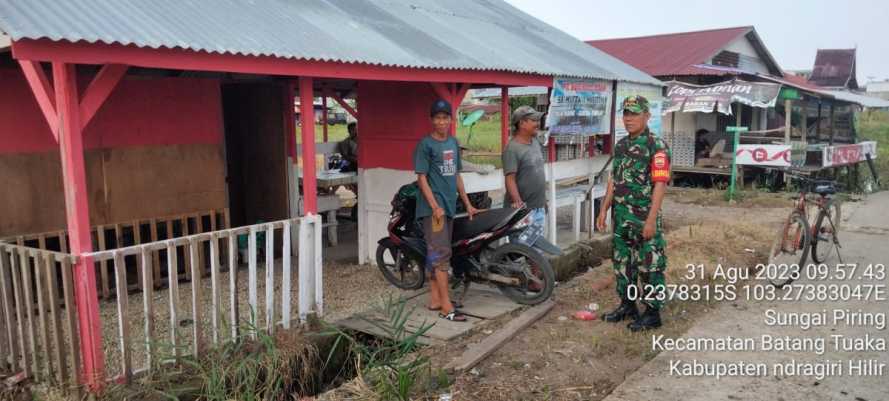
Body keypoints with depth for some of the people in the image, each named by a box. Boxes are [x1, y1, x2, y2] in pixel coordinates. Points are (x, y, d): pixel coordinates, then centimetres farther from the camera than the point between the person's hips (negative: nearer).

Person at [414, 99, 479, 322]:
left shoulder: (453, 142, 14)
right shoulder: (426, 144, -8)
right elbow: (421, 177, -11)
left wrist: (467, 204, 19)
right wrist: (435, 206, -19)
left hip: (449, 206, 7)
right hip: (433, 207, -7)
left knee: (435, 254, 12)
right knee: (441, 254, -10)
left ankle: (435, 299, 19)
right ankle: (446, 307, -8)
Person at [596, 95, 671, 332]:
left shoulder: (656, 146, -11)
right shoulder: (621, 145, 12)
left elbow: (660, 184, -16)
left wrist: (652, 219, -21)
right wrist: (604, 209, 13)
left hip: (644, 218, -8)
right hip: (621, 217, 8)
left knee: (649, 266, 0)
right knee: (622, 262, 15)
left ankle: (652, 313, 11)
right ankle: (627, 305, 29)